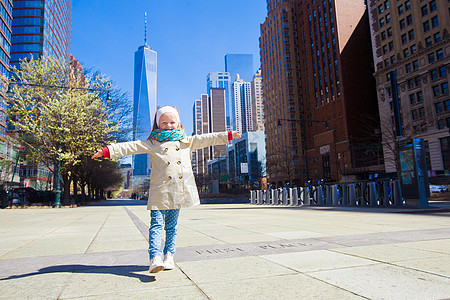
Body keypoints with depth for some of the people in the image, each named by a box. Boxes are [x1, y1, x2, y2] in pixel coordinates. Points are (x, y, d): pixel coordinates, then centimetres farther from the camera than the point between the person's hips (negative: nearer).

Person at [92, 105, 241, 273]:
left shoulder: (186, 142, 15)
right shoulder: (152, 143, 7)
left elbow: (206, 139, 17)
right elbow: (130, 147, -1)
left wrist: (228, 136, 17)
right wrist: (107, 151, -11)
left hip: (179, 191, 3)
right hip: (159, 191, -2)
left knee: (172, 226, 10)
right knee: (156, 224, -10)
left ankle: (169, 256, 20)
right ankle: (155, 258, -12)